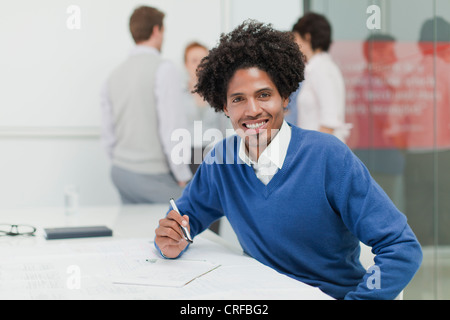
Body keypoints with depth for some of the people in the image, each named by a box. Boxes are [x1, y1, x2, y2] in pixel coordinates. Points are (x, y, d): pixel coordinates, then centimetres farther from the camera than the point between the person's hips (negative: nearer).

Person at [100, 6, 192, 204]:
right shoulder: (164, 69, -11)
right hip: (154, 177, -7)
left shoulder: (115, 75, 10)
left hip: (120, 172, 7)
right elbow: (171, 128, -17)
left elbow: (108, 133, 12)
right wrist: (183, 177, -8)